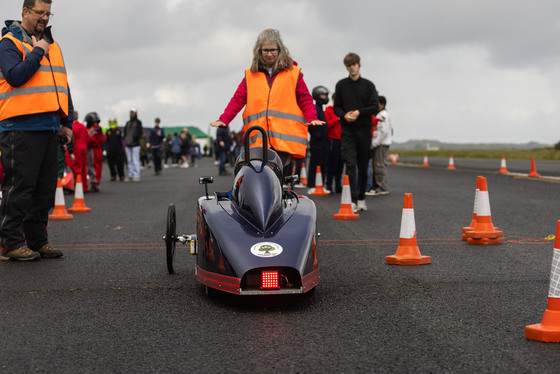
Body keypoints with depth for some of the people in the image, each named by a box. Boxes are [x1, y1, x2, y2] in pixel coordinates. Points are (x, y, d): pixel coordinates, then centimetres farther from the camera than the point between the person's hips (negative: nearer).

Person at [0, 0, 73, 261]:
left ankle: (37, 239, 18)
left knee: (45, 188, 9)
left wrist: (67, 122, 16)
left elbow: (62, 86, 22)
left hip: (50, 129, 7)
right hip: (21, 129, -7)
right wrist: (37, 52, -9)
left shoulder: (52, 45, 20)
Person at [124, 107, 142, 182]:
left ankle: (136, 176, -8)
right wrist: (126, 139, 5)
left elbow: (140, 132, -3)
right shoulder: (128, 123, 18)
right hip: (128, 144, 5)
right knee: (129, 161, 5)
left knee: (135, 160, -8)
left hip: (135, 144, -5)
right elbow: (125, 132, 20)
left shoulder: (138, 122, 3)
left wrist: (136, 138, -15)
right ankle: (130, 176, 9)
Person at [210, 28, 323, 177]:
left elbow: (305, 98, 10)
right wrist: (224, 119, -1)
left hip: (285, 138, -1)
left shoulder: (293, 72, 11)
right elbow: (238, 99, 13)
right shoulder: (251, 75, 15)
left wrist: (312, 118, -8)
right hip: (258, 140, 1)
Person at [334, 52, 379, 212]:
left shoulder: (368, 85, 7)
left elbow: (375, 107, 0)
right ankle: (352, 200, -15)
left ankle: (361, 198, 20)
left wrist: (359, 112, -15)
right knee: (350, 164, -12)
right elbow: (336, 107, 9)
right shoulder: (341, 85, 8)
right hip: (347, 130, -1)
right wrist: (344, 115, -11)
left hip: (364, 130, 1)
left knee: (363, 166, 7)